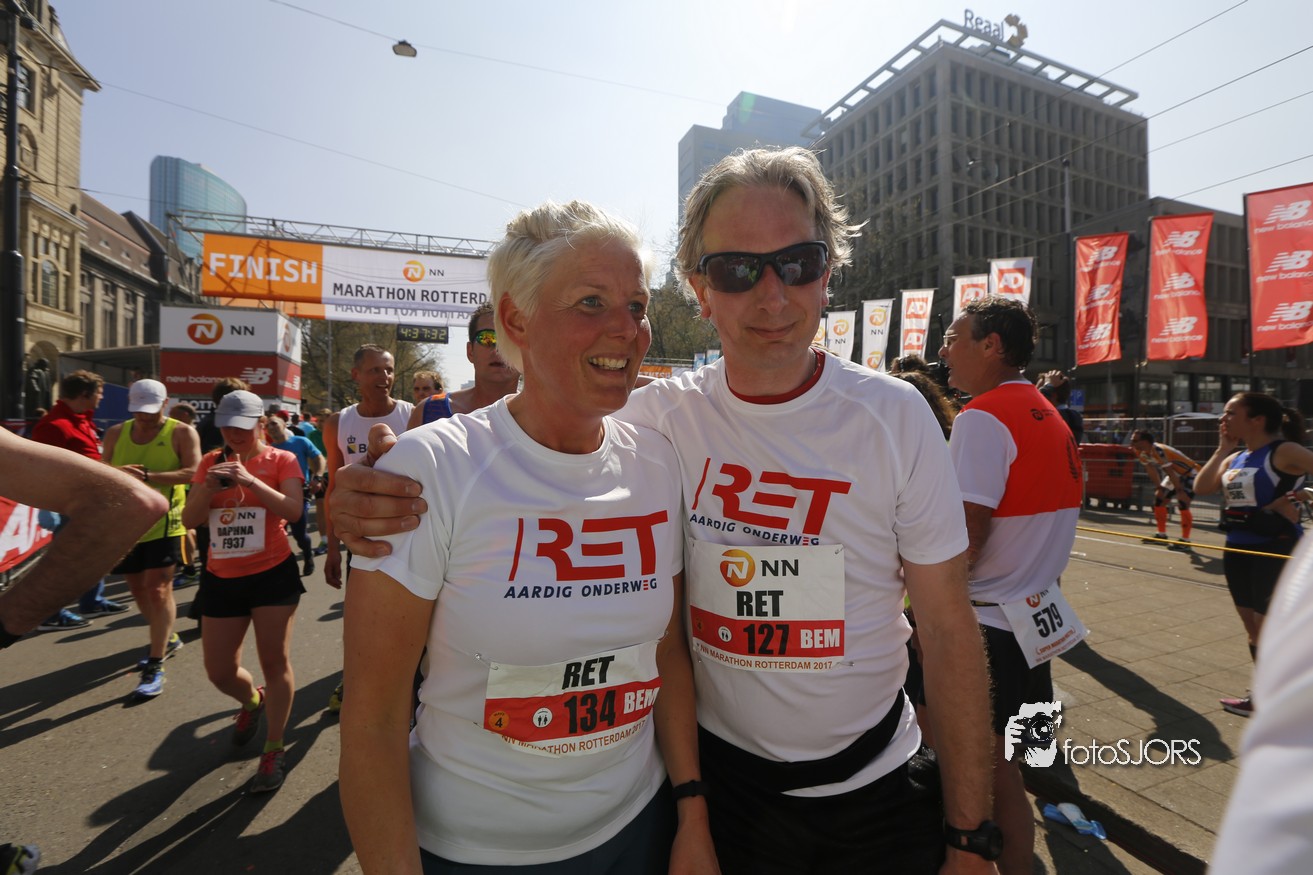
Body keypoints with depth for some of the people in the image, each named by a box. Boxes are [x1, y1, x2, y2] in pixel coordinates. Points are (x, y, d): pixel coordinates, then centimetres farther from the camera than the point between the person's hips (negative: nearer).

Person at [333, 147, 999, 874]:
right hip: (715, 771, 1)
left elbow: (949, 629, -9)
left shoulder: (894, 416, -14)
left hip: (875, 791, 1)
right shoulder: (663, 417, -12)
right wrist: (384, 495, -29)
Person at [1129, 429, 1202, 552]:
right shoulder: (1142, 453, -7)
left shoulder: (1158, 451, -34)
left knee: (1183, 504, -19)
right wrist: (1159, 485, 9)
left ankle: (1185, 541, -13)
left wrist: (1179, 491, -26)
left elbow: (1170, 472, -31)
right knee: (1159, 498, 8)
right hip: (1176, 475, 9)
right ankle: (1161, 535, 20)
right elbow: (1152, 469, 6)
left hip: (1190, 474, -9)